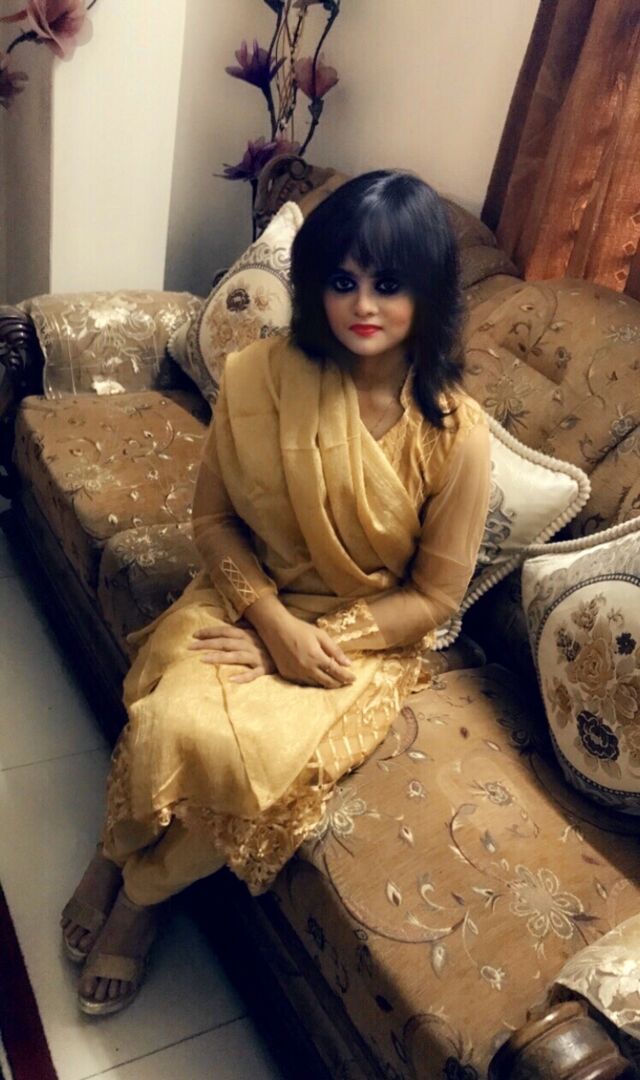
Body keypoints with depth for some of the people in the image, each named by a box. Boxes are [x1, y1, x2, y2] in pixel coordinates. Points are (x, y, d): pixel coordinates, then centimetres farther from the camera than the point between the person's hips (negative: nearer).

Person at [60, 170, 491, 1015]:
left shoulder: (456, 433, -17)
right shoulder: (262, 377, -13)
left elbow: (435, 595, -9)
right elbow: (213, 517, -3)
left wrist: (321, 638, -18)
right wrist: (273, 620, -17)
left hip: (367, 635, -1)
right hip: (251, 596, 2)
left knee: (250, 759, -26)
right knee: (172, 723, -26)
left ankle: (144, 890, 10)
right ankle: (117, 852, 12)